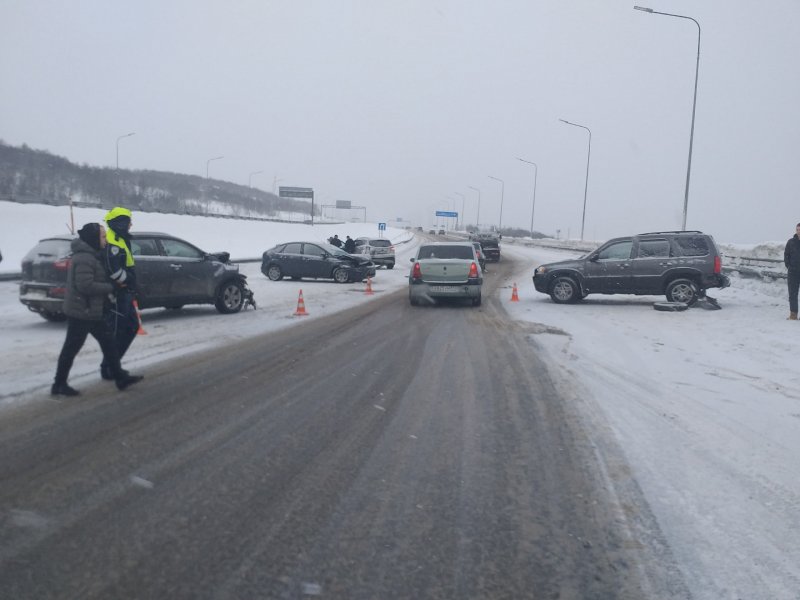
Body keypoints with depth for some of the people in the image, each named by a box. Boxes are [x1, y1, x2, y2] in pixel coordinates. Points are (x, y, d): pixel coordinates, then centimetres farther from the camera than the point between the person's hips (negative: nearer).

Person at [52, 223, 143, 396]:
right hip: (81, 311, -10)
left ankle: (119, 376, 16)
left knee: (107, 341, 11)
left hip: (90, 311, 10)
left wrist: (108, 287, 7)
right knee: (72, 348, 0)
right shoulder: (84, 259, -20)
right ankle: (59, 385, 11)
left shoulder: (90, 256, 13)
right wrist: (110, 287, -16)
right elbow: (86, 285, -27)